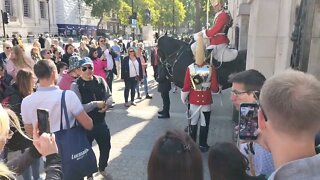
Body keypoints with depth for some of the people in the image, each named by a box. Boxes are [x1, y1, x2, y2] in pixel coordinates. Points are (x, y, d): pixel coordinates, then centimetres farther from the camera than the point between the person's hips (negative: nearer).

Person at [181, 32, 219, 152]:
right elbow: (214, 88, -13)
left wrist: (183, 97, 8)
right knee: (204, 124, 11)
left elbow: (186, 87, -8)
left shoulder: (190, 68, -12)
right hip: (206, 101, -1)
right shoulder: (211, 68, -15)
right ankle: (202, 145, 21)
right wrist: (218, 89, 10)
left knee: (193, 123, 16)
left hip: (193, 100, 2)